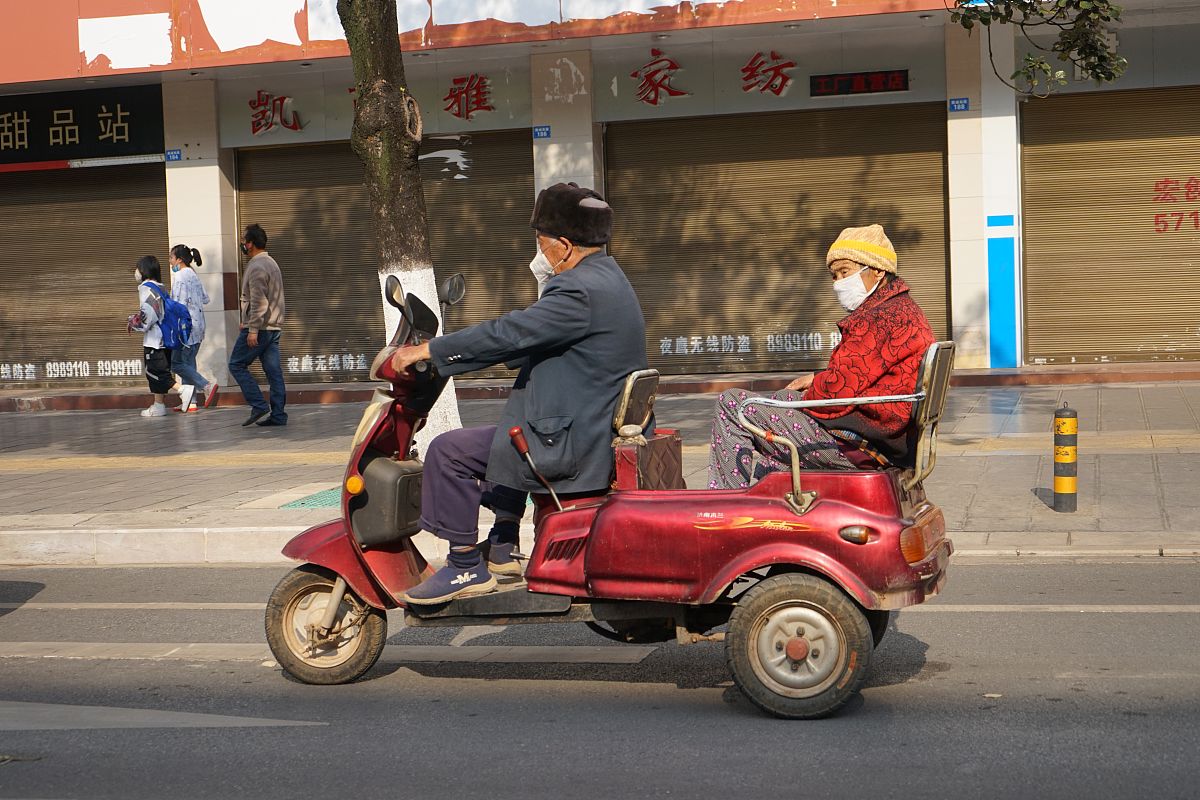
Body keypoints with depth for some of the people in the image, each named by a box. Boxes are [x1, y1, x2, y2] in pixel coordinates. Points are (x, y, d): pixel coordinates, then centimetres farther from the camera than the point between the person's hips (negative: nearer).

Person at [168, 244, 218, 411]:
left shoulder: (180, 276, -12)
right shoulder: (194, 275, 15)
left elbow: (180, 303, -18)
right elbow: (205, 299, 18)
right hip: (197, 325, 9)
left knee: (177, 363, -6)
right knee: (188, 362, 11)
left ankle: (207, 386, -17)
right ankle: (189, 402, 10)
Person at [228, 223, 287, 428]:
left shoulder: (257, 267, -14)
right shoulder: (271, 263, 18)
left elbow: (259, 302, -21)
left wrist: (253, 330, -21)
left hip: (259, 328, -9)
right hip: (274, 327, 9)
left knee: (237, 365, 1)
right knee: (273, 371, 5)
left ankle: (259, 405, -6)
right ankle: (278, 415, 3)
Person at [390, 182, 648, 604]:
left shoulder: (582, 292, -20)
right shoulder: (606, 278, 14)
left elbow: (509, 333, -24)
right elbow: (527, 332, 21)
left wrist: (428, 351, -16)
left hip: (571, 442, -11)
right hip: (596, 430, 11)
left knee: (449, 452, -9)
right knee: (501, 439, 33)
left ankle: (466, 568, -2)